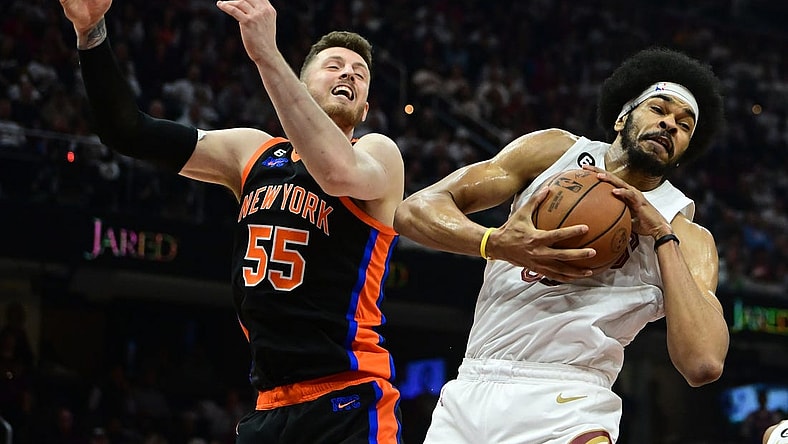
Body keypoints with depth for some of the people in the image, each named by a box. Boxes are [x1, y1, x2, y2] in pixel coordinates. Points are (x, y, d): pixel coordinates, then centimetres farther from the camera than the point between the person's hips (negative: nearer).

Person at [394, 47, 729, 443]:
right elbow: (415, 210, 0)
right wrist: (494, 243, -19)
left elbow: (703, 364, -15)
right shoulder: (554, 152, 7)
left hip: (565, 407, -2)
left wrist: (663, 236, -12)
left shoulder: (686, 237, 2)